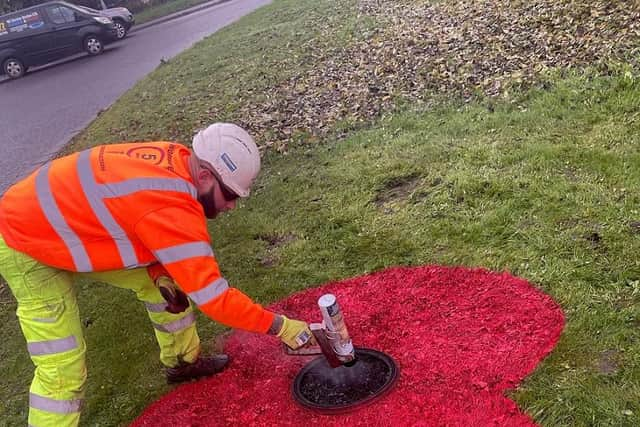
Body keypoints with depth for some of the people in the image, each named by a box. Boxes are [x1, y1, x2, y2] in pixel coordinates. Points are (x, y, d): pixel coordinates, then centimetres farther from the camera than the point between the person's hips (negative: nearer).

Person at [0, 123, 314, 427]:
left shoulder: (176, 159, -12)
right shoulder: (170, 209, -36)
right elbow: (213, 296, -31)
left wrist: (159, 274, -11)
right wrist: (279, 326, -22)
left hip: (69, 214, 8)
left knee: (164, 282, 9)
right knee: (62, 368, -9)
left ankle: (183, 362, 28)